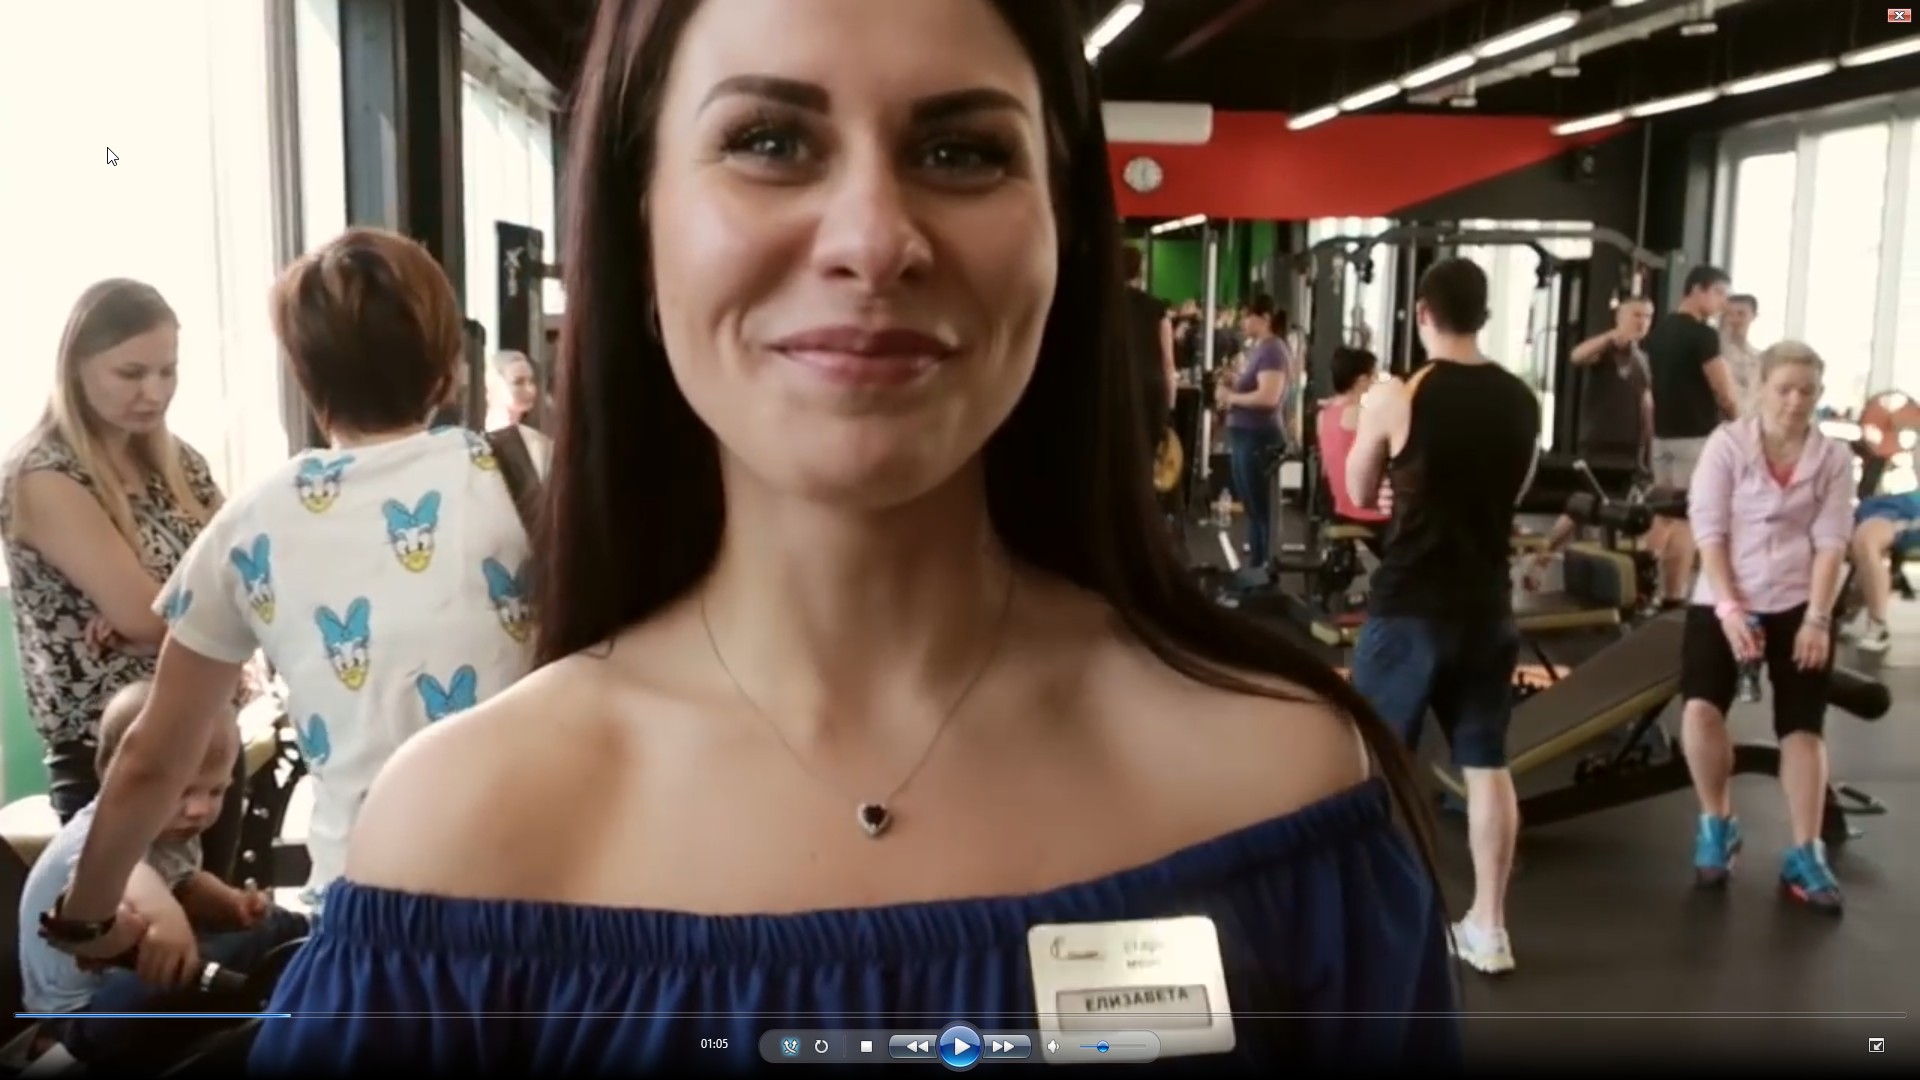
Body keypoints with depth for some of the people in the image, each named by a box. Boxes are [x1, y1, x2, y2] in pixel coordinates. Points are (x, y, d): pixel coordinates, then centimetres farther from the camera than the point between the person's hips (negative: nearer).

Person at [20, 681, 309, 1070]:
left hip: (121, 975, 10)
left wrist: (233, 903, -3)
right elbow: (123, 874, -56)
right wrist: (162, 913, -80)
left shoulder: (168, 828, -1)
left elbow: (186, 886, 20)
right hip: (85, 1012, -10)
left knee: (287, 927, 11)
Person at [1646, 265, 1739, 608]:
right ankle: (1674, 597, -2)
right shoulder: (1702, 334, -14)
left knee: (1665, 515, 14)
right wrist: (1735, 417, 5)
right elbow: (1726, 394, -15)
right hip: (1697, 435, -8)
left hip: (1664, 432, 8)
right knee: (1689, 519, -3)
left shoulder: (1657, 330, 11)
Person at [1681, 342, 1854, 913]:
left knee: (1802, 725, 1)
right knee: (1700, 707, -19)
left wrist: (1817, 618, -12)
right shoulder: (1727, 444, -3)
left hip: (1799, 603, 2)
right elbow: (1709, 531, -7)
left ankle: (1805, 854, 13)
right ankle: (1717, 824, 4)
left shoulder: (1834, 457, 3)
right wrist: (1729, 608, -15)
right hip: (1725, 600, -2)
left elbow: (1830, 542, -2)